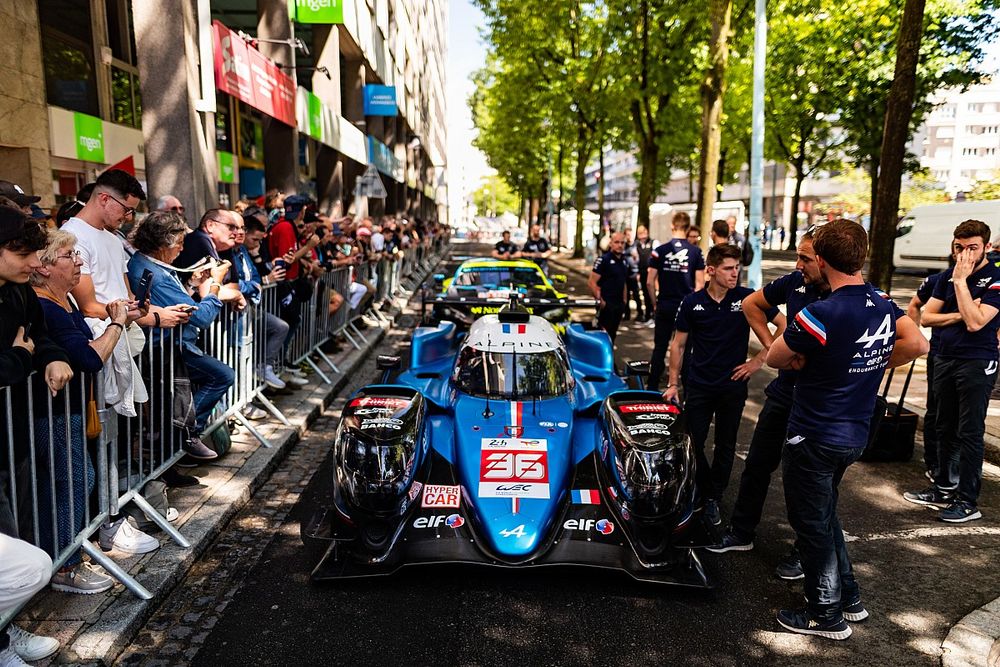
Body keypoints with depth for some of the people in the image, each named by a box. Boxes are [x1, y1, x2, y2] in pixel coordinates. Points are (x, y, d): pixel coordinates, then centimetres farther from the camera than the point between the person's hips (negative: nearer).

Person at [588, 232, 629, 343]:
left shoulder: (624, 262, 14)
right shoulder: (603, 260, -10)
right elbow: (591, 283, -15)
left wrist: (624, 302, 16)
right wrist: (600, 301, -17)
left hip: (619, 305, 7)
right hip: (606, 305, -7)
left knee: (612, 335, 12)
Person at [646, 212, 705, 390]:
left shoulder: (660, 250, -2)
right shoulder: (696, 252, -3)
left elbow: (650, 281, -3)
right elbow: (699, 283, -3)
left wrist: (655, 302, 9)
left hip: (665, 306, 1)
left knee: (660, 347, 10)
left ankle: (652, 388, 14)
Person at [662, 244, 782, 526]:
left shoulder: (748, 298, -8)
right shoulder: (692, 302, -3)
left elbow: (784, 324, -2)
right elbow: (678, 344, 4)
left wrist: (760, 359, -5)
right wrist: (673, 383, 4)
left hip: (734, 385, 0)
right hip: (699, 385, 1)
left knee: (725, 446, 11)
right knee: (693, 443, 2)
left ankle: (713, 498, 28)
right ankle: (705, 492, 23)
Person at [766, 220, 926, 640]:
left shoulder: (820, 315, -25)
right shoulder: (883, 305, -1)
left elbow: (774, 358, -13)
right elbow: (917, 344, 14)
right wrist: (871, 367, 11)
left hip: (813, 439, -8)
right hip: (855, 436, 8)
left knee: (811, 525, 9)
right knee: (824, 514, 25)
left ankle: (827, 616, 23)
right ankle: (848, 596, 37)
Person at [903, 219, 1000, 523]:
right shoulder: (948, 275, 8)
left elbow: (975, 322, -23)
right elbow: (926, 317, 5)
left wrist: (961, 281, -19)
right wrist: (957, 315, -12)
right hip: (945, 359, 6)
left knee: (970, 432, -2)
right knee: (945, 429, 14)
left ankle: (968, 501, 8)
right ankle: (944, 489, 27)